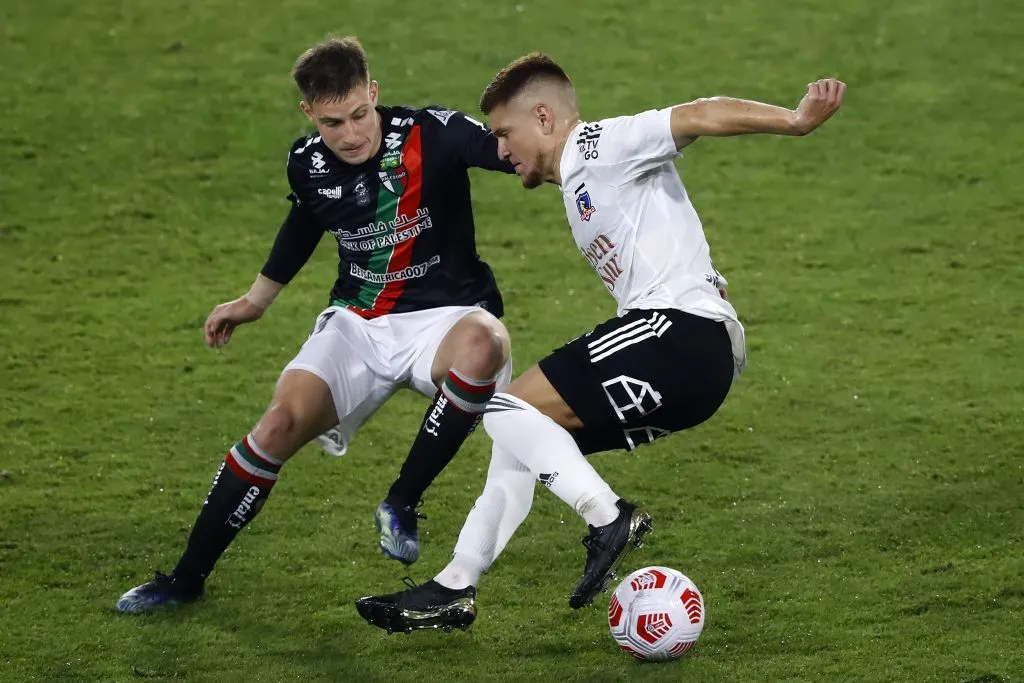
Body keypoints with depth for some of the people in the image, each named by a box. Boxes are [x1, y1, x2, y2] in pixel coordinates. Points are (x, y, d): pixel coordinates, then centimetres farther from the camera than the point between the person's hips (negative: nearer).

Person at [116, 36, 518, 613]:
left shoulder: (429, 134, -19)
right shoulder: (308, 164, -3)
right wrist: (255, 302, 31)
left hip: (443, 315, -4)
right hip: (358, 322, 4)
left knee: (482, 344, -40)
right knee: (284, 420, -17)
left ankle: (402, 504, -20)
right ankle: (188, 576, 1)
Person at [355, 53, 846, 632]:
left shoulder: (602, 146, -3)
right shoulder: (580, 183, 27)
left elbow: (698, 118, -15)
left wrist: (795, 121, -27)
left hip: (680, 327, -10)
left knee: (507, 407, -12)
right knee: (525, 434, 17)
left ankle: (610, 519, -16)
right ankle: (455, 589, 18)